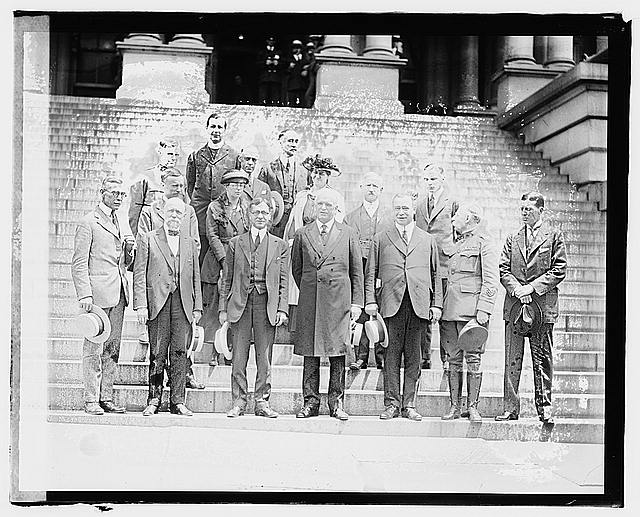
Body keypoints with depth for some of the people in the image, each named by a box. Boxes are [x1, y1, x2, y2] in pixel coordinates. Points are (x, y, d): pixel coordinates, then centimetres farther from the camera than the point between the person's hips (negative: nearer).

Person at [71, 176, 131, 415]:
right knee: (94, 348, -5)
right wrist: (84, 294, -17)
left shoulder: (117, 222, 19)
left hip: (118, 293, 8)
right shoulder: (88, 223, -4)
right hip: (97, 292, -7)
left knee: (113, 348, 8)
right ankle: (91, 400, 0)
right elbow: (79, 263, -9)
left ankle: (106, 397, 14)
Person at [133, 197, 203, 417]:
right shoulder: (148, 239, 8)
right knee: (157, 353, -1)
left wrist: (197, 307, 8)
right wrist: (140, 305, -8)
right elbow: (139, 274, 2)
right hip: (157, 303, -2)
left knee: (180, 353, 0)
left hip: (183, 303, 3)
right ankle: (154, 400, 7)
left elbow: (196, 277, 17)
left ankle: (177, 401, 5)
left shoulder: (190, 243, 18)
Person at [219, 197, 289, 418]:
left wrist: (282, 309, -2)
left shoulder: (280, 246, 9)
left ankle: (262, 402, 11)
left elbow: (283, 282, 7)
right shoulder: (235, 243, 9)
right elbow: (226, 279, 9)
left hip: (267, 305, 0)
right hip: (240, 304, 0)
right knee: (238, 357, 2)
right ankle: (238, 402, 10)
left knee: (264, 357, 3)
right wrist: (223, 308, 3)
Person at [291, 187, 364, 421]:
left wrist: (356, 302, 3)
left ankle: (337, 403, 7)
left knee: (337, 353, 0)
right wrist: (307, 291, 11)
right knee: (310, 352, 3)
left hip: (338, 300, -1)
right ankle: (311, 402, 10)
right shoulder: (302, 234, 9)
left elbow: (357, 270, 8)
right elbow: (296, 268, 17)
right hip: (309, 302, 1)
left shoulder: (347, 234, 7)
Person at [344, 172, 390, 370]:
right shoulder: (351, 217, 14)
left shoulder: (388, 219, 14)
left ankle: (382, 357, 4)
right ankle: (361, 357, 2)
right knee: (360, 314, -3)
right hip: (358, 270, 0)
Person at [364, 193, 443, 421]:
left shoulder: (428, 240, 16)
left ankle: (409, 404, 6)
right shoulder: (380, 239, 12)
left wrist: (437, 304, 7)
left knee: (413, 356, 2)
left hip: (419, 305, 1)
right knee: (392, 354, -1)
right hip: (391, 303, -1)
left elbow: (435, 274, 15)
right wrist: (370, 300, -2)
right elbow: (370, 273, 9)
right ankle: (392, 403, 4)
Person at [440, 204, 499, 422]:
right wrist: (441, 309, 15)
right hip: (450, 311, 7)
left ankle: (472, 406, 2)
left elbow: (491, 281, -7)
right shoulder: (457, 245, 23)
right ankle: (454, 406, 9)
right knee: (454, 360, 5)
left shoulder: (483, 243, 0)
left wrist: (483, 310, -16)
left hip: (471, 311, -7)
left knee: (473, 360, -4)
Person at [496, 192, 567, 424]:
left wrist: (532, 287, -11)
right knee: (512, 359, 1)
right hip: (514, 302, 3)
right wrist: (516, 289, -8)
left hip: (543, 303, -3)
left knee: (542, 359, 0)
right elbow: (503, 270, 10)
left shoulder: (553, 236, 5)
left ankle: (544, 407, 5)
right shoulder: (513, 238, 15)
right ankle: (510, 407, 4)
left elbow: (559, 270, -2)